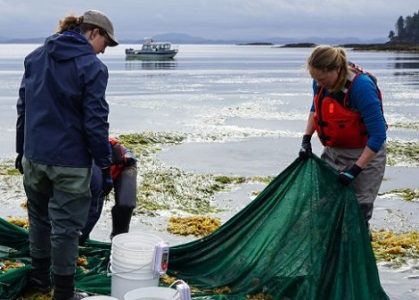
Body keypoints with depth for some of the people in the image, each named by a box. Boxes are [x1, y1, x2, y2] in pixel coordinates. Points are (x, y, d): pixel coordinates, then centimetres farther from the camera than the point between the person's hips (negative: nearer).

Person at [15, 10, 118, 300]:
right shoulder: (92, 66, -12)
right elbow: (95, 122, -15)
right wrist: (105, 166, -9)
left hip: (34, 156, 7)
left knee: (39, 217, 21)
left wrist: (22, 150, 19)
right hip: (70, 160, -6)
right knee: (66, 226, 4)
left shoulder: (35, 57, 8)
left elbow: (23, 107, 12)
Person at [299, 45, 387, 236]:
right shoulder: (321, 83, -10)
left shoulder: (361, 86, -30)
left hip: (364, 154, -7)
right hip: (332, 152, 7)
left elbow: (378, 135, -28)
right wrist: (306, 140, 4)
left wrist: (356, 169, -28)